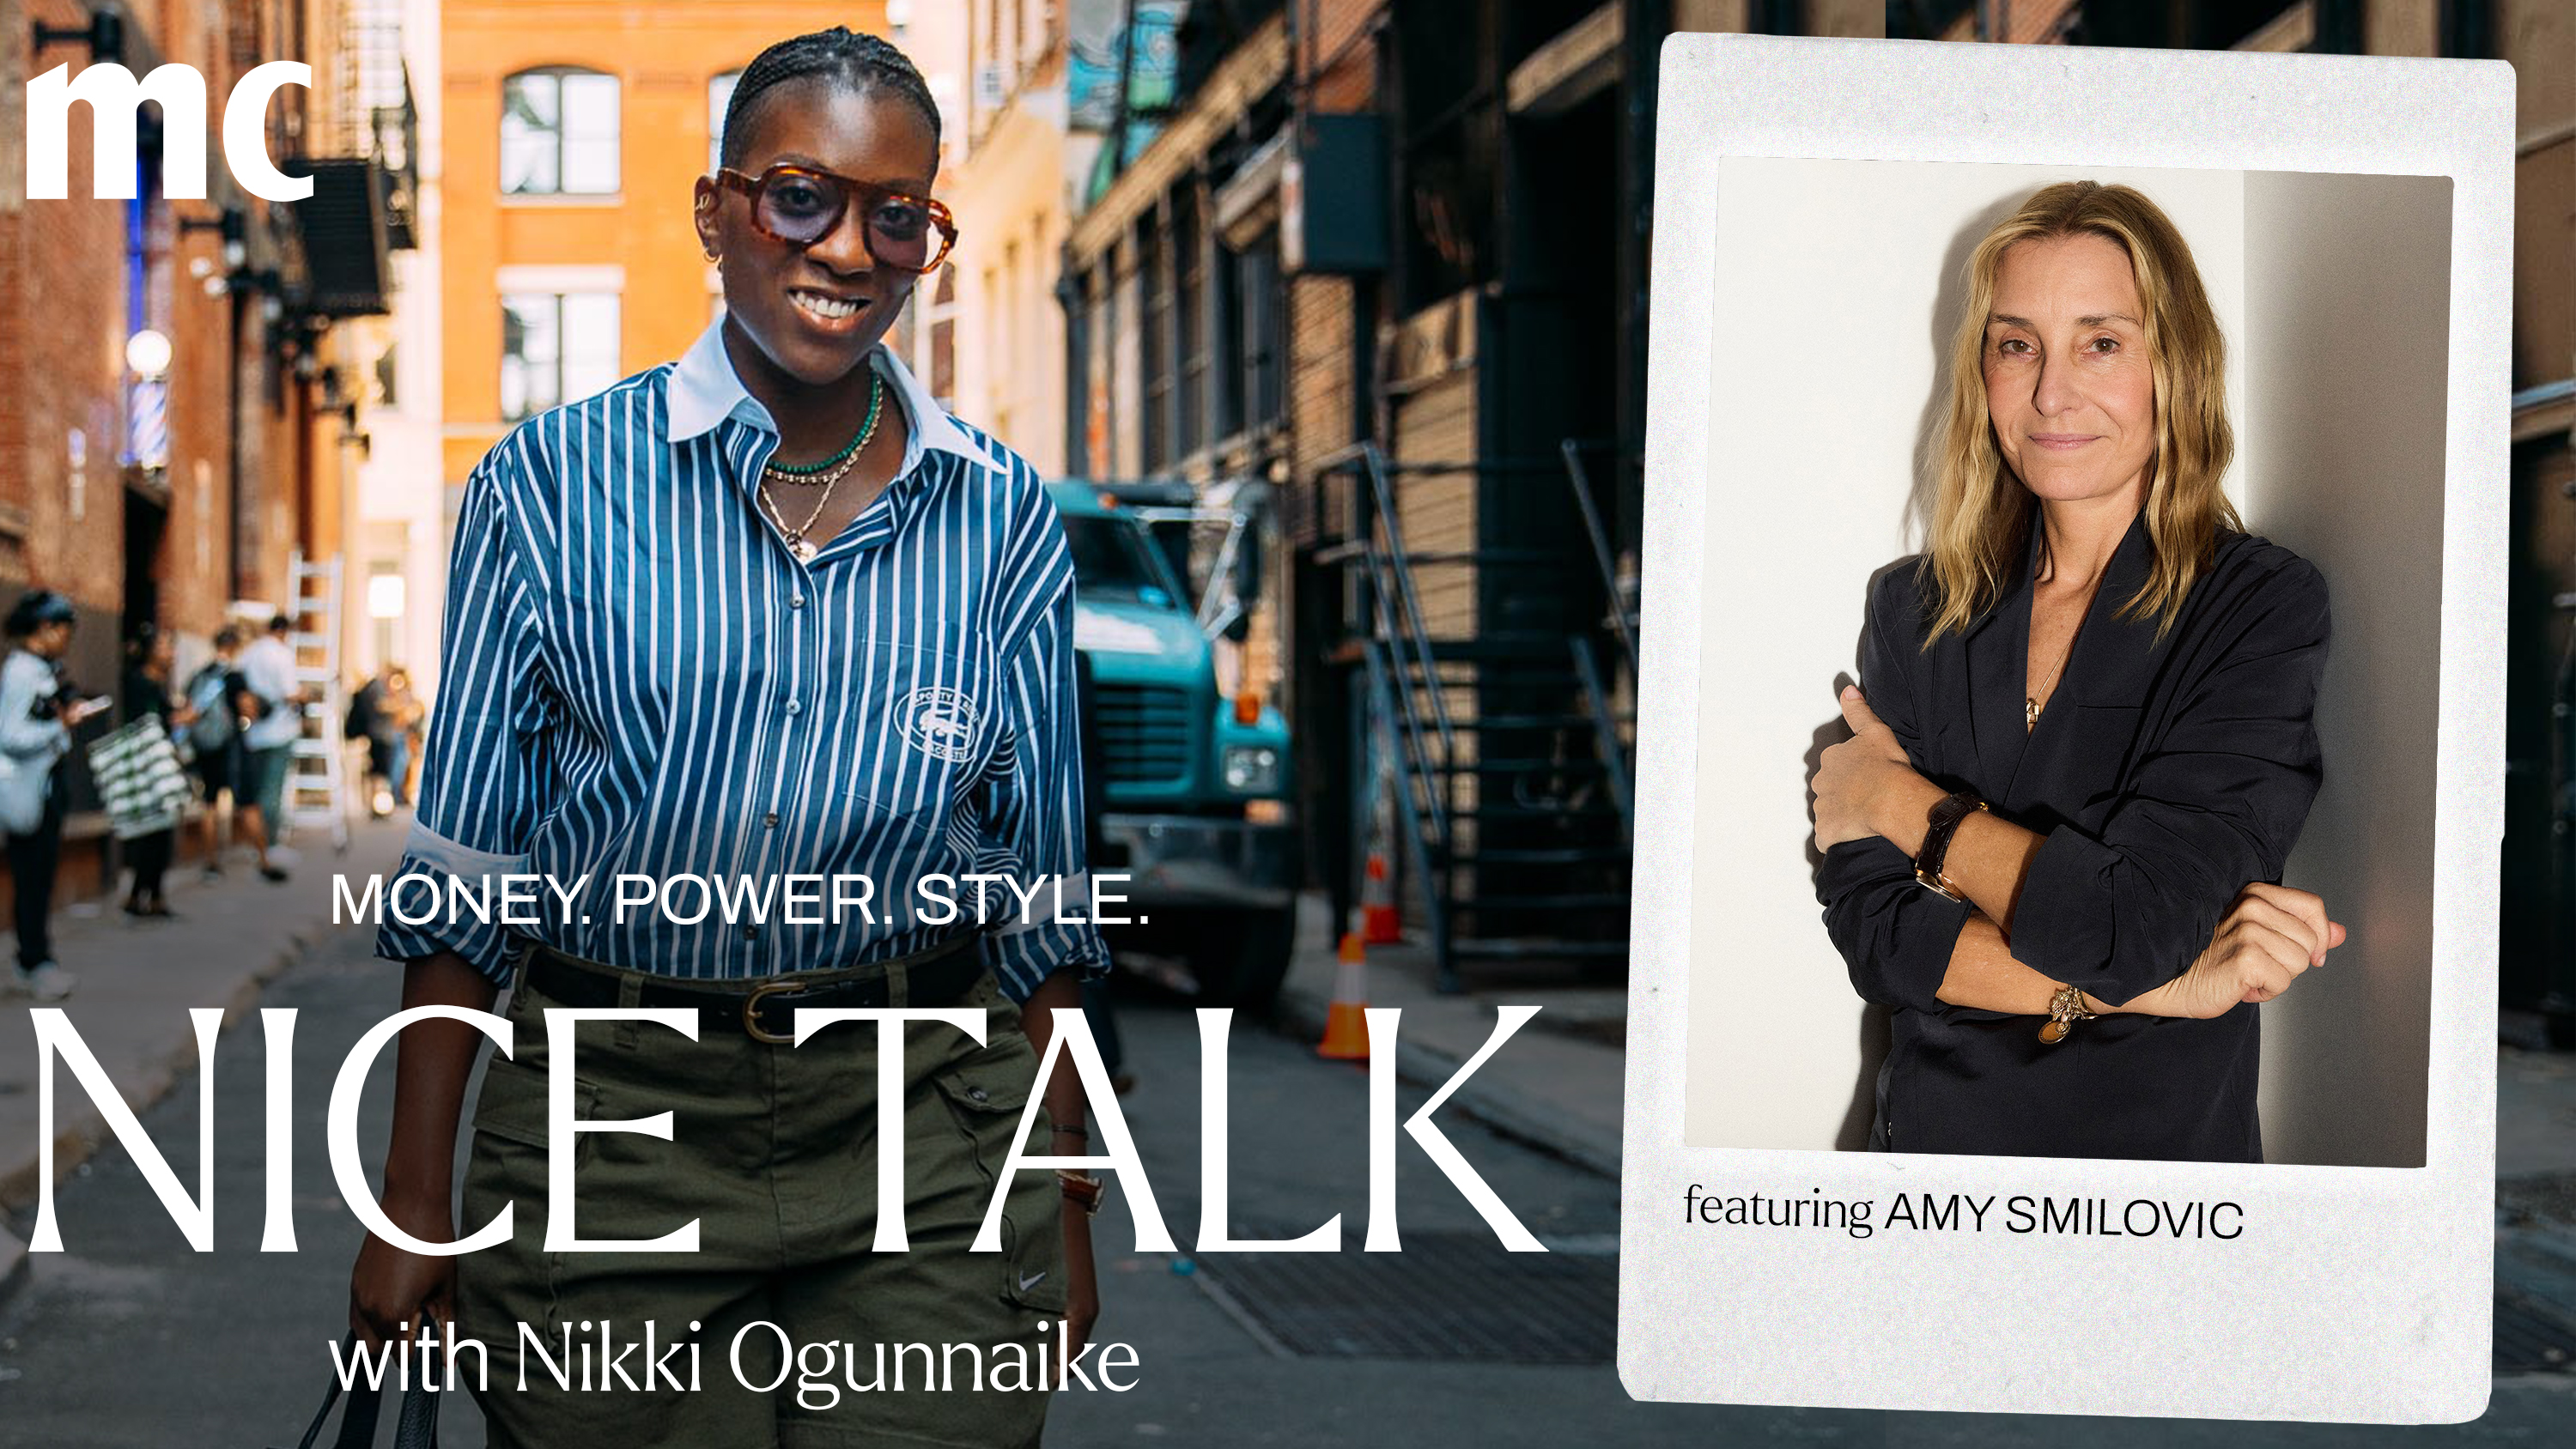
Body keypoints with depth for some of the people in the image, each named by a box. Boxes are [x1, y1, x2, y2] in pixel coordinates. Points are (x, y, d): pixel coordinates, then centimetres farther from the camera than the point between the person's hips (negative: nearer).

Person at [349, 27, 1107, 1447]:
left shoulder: (1003, 520, 5)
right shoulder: (551, 483, 0)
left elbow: (1041, 898, 9)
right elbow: (461, 867, 2)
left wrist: (1064, 1211, 9)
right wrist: (413, 1203, 0)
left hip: (920, 1132, 1)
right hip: (608, 1119, -1)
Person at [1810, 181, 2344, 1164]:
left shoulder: (2265, 608, -14)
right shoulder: (1914, 610, -3)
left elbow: (2126, 923, -24)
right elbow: (1870, 928, -12)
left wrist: (1903, 803, -11)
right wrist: (2168, 981, -22)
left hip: (2164, 1141, -3)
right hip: (1933, 1133, 3)